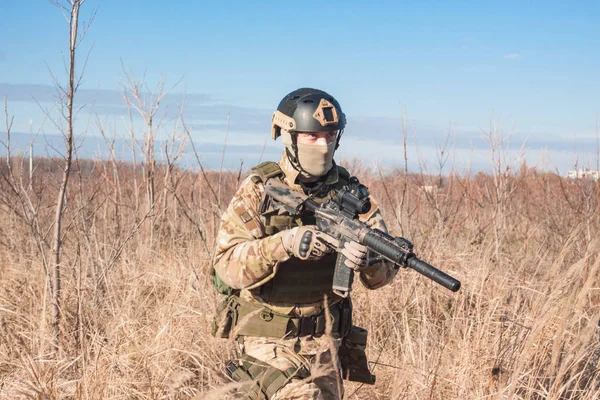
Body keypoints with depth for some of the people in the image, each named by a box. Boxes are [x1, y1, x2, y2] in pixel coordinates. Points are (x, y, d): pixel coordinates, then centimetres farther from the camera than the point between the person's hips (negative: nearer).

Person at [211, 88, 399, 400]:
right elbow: (225, 265, -17)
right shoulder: (259, 190, -8)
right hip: (268, 339, -4)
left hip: (324, 341, 4)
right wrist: (283, 244, -32)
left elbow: (385, 269, -4)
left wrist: (366, 259, -27)